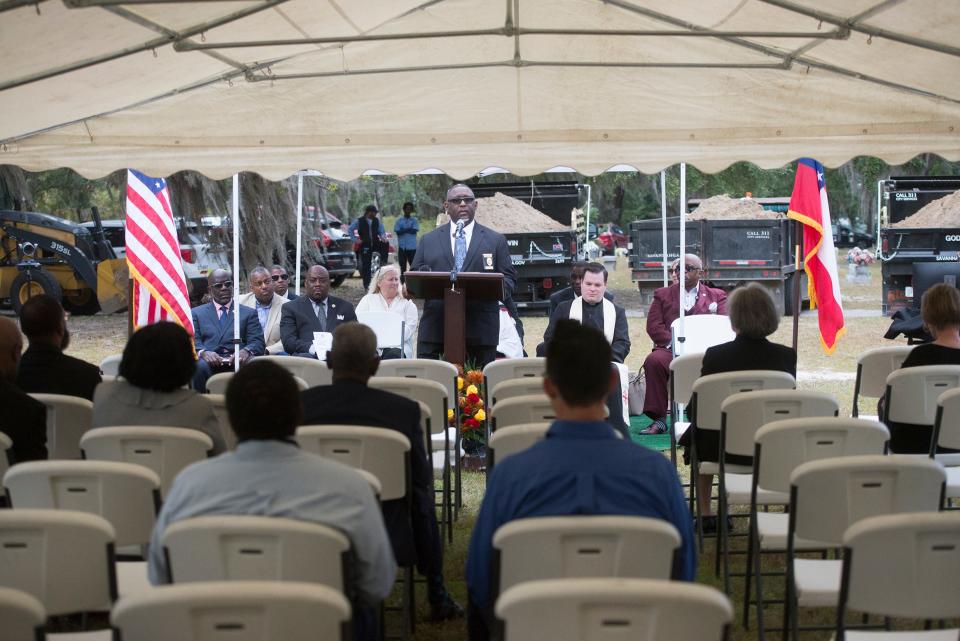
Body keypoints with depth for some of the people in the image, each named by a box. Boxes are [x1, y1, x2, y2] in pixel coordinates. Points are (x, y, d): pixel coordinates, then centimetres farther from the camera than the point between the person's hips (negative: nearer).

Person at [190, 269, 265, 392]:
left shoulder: (249, 313, 22)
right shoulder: (196, 313, 22)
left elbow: (257, 342, 9)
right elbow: (193, 341, 8)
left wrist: (246, 351, -16)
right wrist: (203, 352, -17)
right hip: (210, 362, 0)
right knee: (200, 366, -36)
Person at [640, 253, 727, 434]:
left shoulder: (716, 296, 21)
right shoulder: (663, 294, 22)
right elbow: (653, 326, 8)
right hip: (671, 351, 1)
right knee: (653, 361, -33)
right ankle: (659, 419, -27)